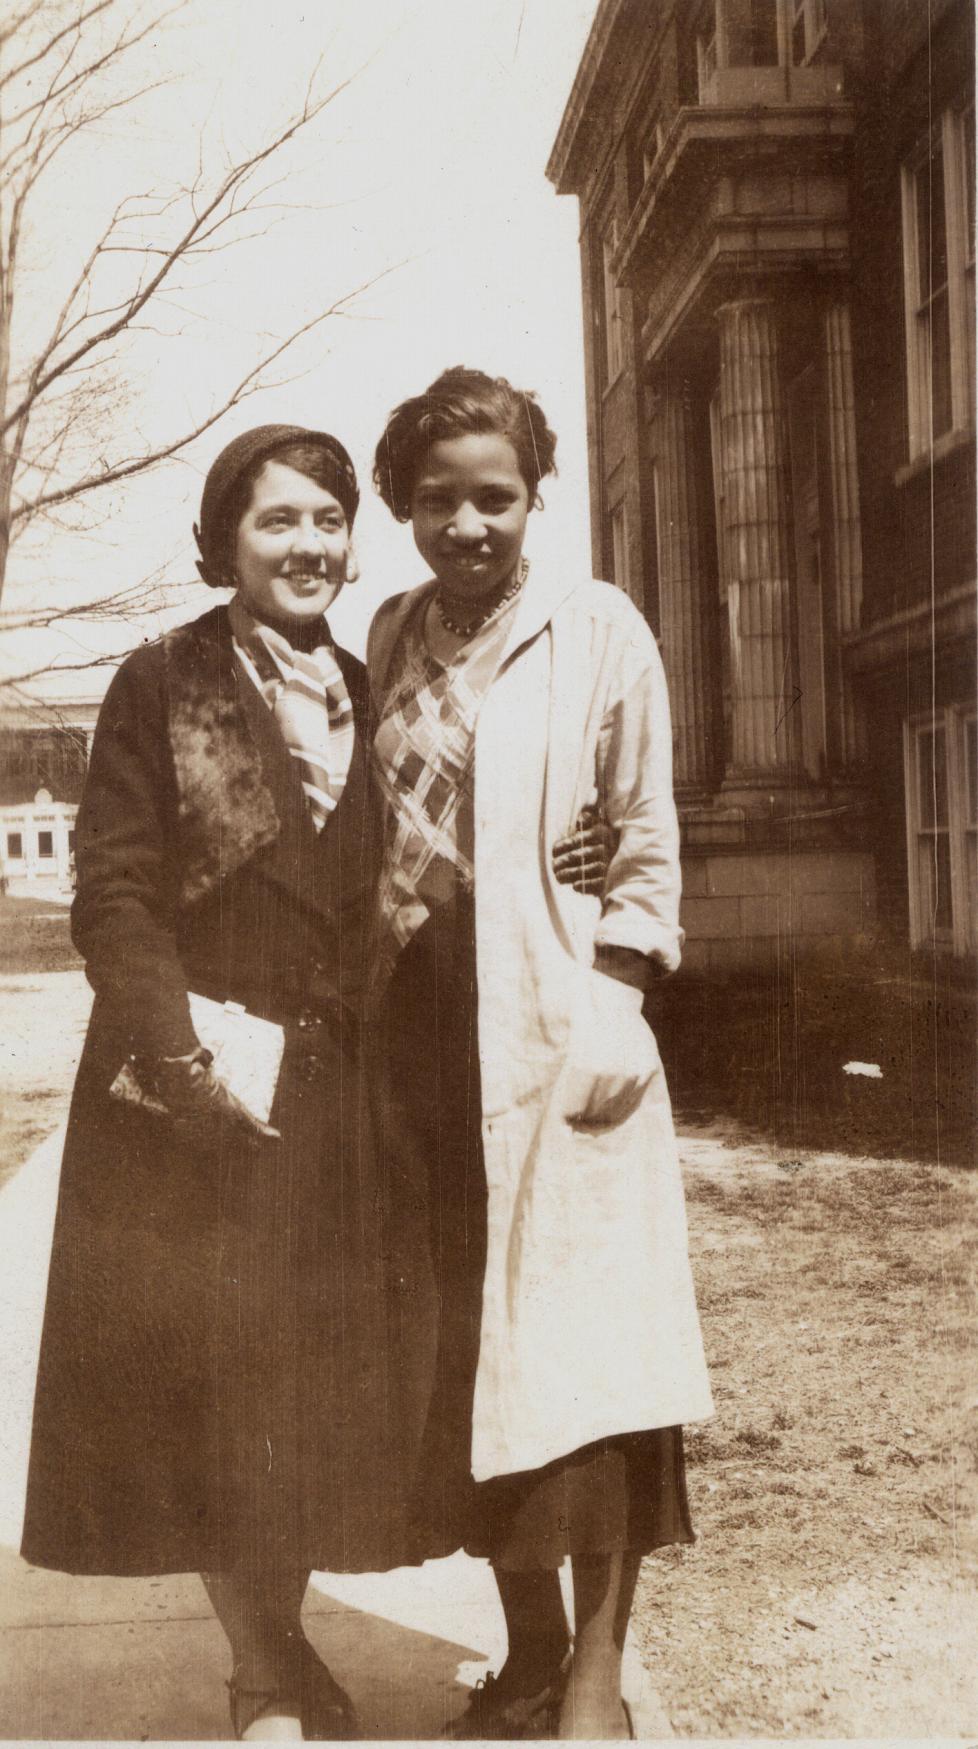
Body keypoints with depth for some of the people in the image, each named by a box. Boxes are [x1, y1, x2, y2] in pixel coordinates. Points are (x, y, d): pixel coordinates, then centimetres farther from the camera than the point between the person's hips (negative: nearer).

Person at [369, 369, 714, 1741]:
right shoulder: (389, 638, 10)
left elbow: (648, 845, -1)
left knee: (587, 1340, -3)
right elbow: (370, 835, 13)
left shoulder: (600, 630, -2)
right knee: (464, 1350, 10)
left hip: (559, 1026, -4)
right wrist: (368, 1015, 7)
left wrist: (614, 1010, -11)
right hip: (422, 1031, 5)